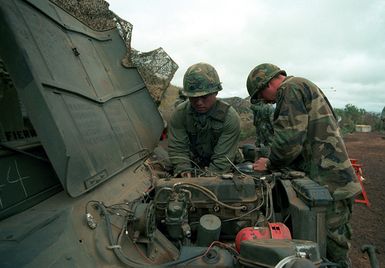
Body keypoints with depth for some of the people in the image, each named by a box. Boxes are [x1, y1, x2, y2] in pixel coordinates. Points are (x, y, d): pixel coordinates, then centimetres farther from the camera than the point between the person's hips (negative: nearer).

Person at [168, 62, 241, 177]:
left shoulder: (230, 117, -19)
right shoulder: (180, 113, -11)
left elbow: (223, 158, -19)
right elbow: (177, 149, -9)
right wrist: (184, 171, -24)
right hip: (192, 167, 2)